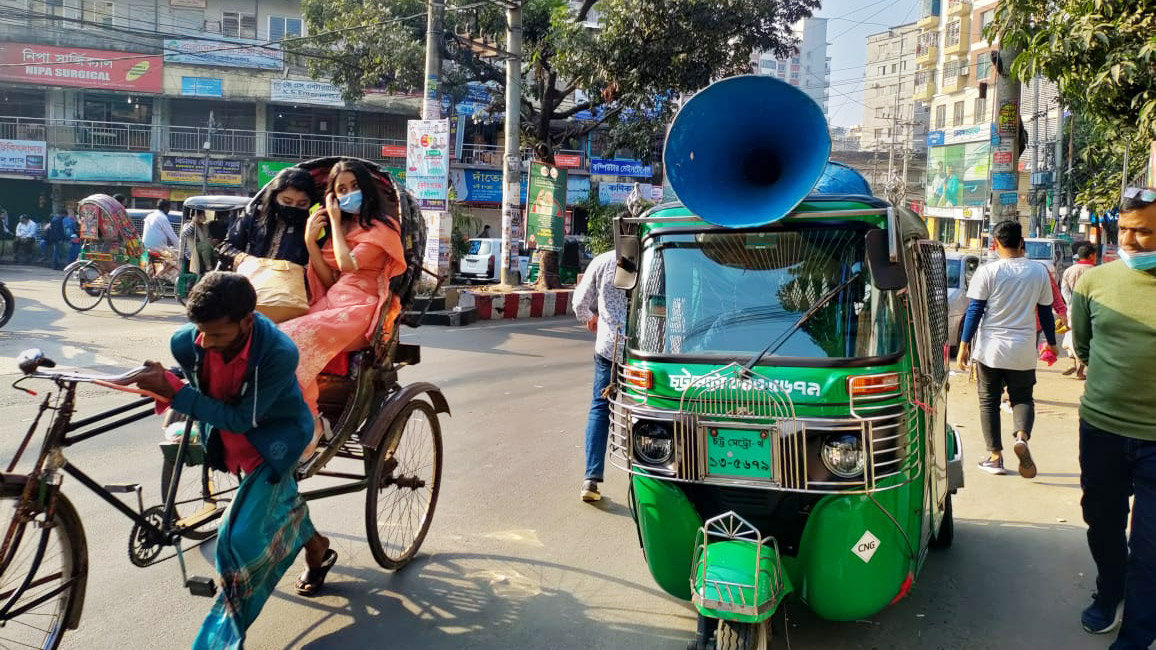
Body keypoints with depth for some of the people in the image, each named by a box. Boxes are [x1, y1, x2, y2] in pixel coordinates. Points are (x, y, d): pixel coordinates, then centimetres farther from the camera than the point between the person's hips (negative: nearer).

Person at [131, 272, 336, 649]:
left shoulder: (279, 354, -36)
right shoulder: (187, 342, -23)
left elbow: (241, 419, -33)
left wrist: (172, 390, -37)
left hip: (274, 438, -5)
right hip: (226, 434, 5)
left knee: (240, 537, -12)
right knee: (279, 502, 26)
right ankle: (318, 551, 57)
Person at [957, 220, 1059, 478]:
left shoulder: (987, 272, -7)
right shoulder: (1039, 272, 2)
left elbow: (974, 311, -7)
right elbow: (1045, 312, 9)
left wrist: (964, 344, -2)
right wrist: (1052, 343, 22)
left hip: (990, 349, -2)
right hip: (1023, 352, 2)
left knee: (989, 401, 10)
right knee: (1022, 398, 13)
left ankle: (995, 456, 10)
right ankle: (1022, 436, -16)